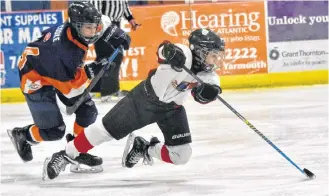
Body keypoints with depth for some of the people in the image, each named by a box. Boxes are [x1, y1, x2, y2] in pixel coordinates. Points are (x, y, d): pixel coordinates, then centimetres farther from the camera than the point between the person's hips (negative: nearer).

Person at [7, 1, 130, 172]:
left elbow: (102, 24, 6)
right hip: (37, 78, -8)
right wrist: (88, 72, -38)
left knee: (88, 112, -1)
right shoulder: (62, 50, -40)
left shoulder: (80, 28, -21)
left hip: (66, 71, 8)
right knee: (54, 130, -6)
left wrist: (116, 34, -10)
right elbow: (70, 89, -29)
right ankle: (21, 135, 22)